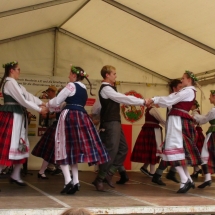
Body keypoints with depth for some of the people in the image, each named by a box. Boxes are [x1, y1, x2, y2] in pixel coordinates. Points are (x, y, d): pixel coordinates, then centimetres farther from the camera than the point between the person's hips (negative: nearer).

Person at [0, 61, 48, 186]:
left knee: (19, 146, 12)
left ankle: (15, 176, 20)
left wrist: (41, 103, 1)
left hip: (18, 116, 10)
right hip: (11, 116, -10)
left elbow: (28, 95, 13)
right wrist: (39, 110, -11)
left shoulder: (15, 83, 19)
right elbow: (22, 100, -16)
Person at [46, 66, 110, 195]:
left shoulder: (71, 86, -4)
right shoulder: (84, 89, 21)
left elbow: (57, 101, -2)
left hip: (70, 117, -8)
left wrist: (47, 104, 19)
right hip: (82, 117, 8)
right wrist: (55, 107, 32)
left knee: (65, 148, -3)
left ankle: (68, 181, -13)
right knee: (74, 150, 10)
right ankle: (75, 182, 6)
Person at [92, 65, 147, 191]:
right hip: (110, 123, -10)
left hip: (115, 122, 10)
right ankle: (100, 179, 0)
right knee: (111, 151, -9)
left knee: (123, 149, 8)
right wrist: (142, 101, -14)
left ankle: (108, 174, 11)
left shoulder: (110, 88, 20)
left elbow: (123, 98, 16)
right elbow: (124, 99, -17)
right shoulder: (106, 89, -14)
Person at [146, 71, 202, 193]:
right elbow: (172, 100, 16)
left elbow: (170, 100, -11)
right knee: (181, 149, 10)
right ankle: (188, 180, 14)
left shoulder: (188, 91, -8)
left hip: (178, 121, -10)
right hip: (179, 121, 10)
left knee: (175, 149, -13)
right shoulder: (187, 91, 22)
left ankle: (185, 180, -13)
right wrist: (156, 102, 6)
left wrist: (154, 100, -5)